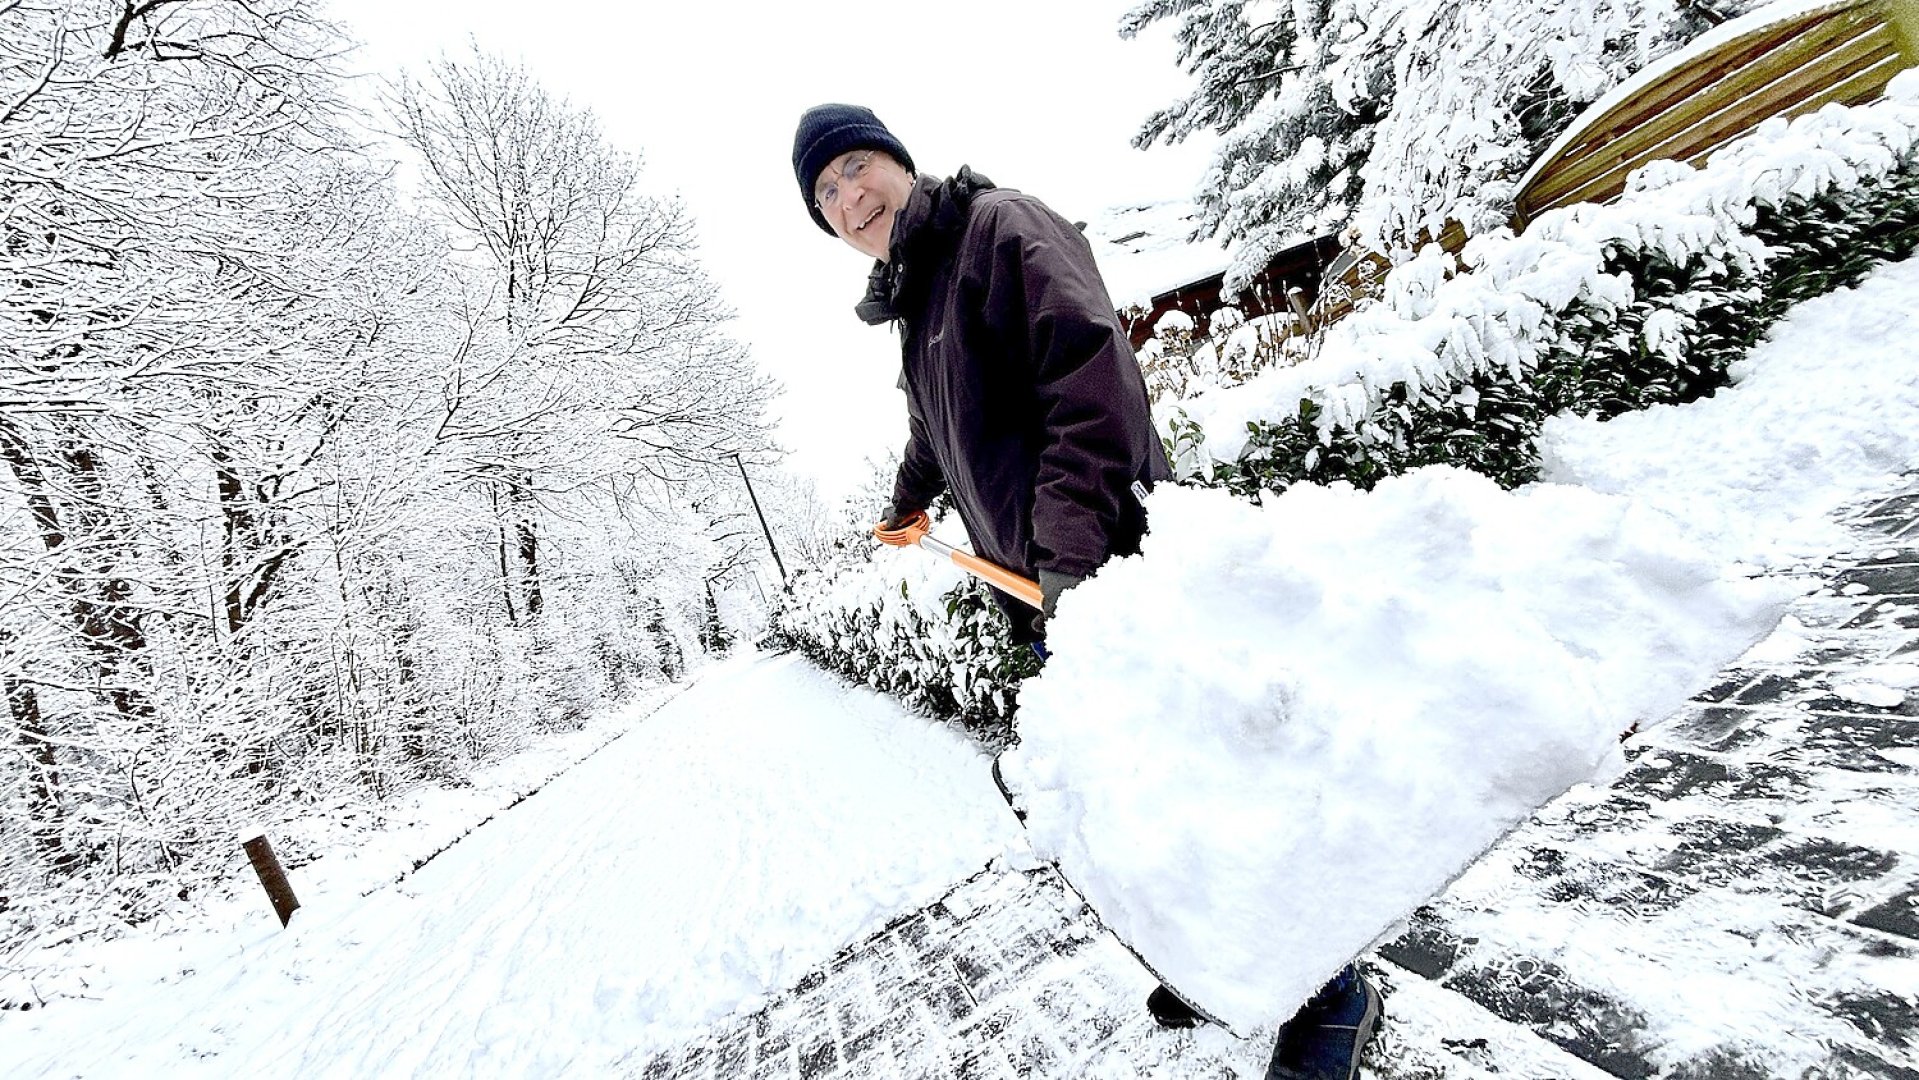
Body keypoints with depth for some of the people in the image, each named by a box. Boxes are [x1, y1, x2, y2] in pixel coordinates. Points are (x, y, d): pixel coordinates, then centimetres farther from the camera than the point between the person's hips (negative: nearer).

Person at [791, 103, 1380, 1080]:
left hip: (1112, 572, -8)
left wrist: (1070, 557, -28)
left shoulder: (1000, 227, -6)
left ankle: (1332, 995, 21)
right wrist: (906, 505, 56)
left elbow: (1093, 380, -21)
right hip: (1046, 593, 9)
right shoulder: (913, 306, 21)